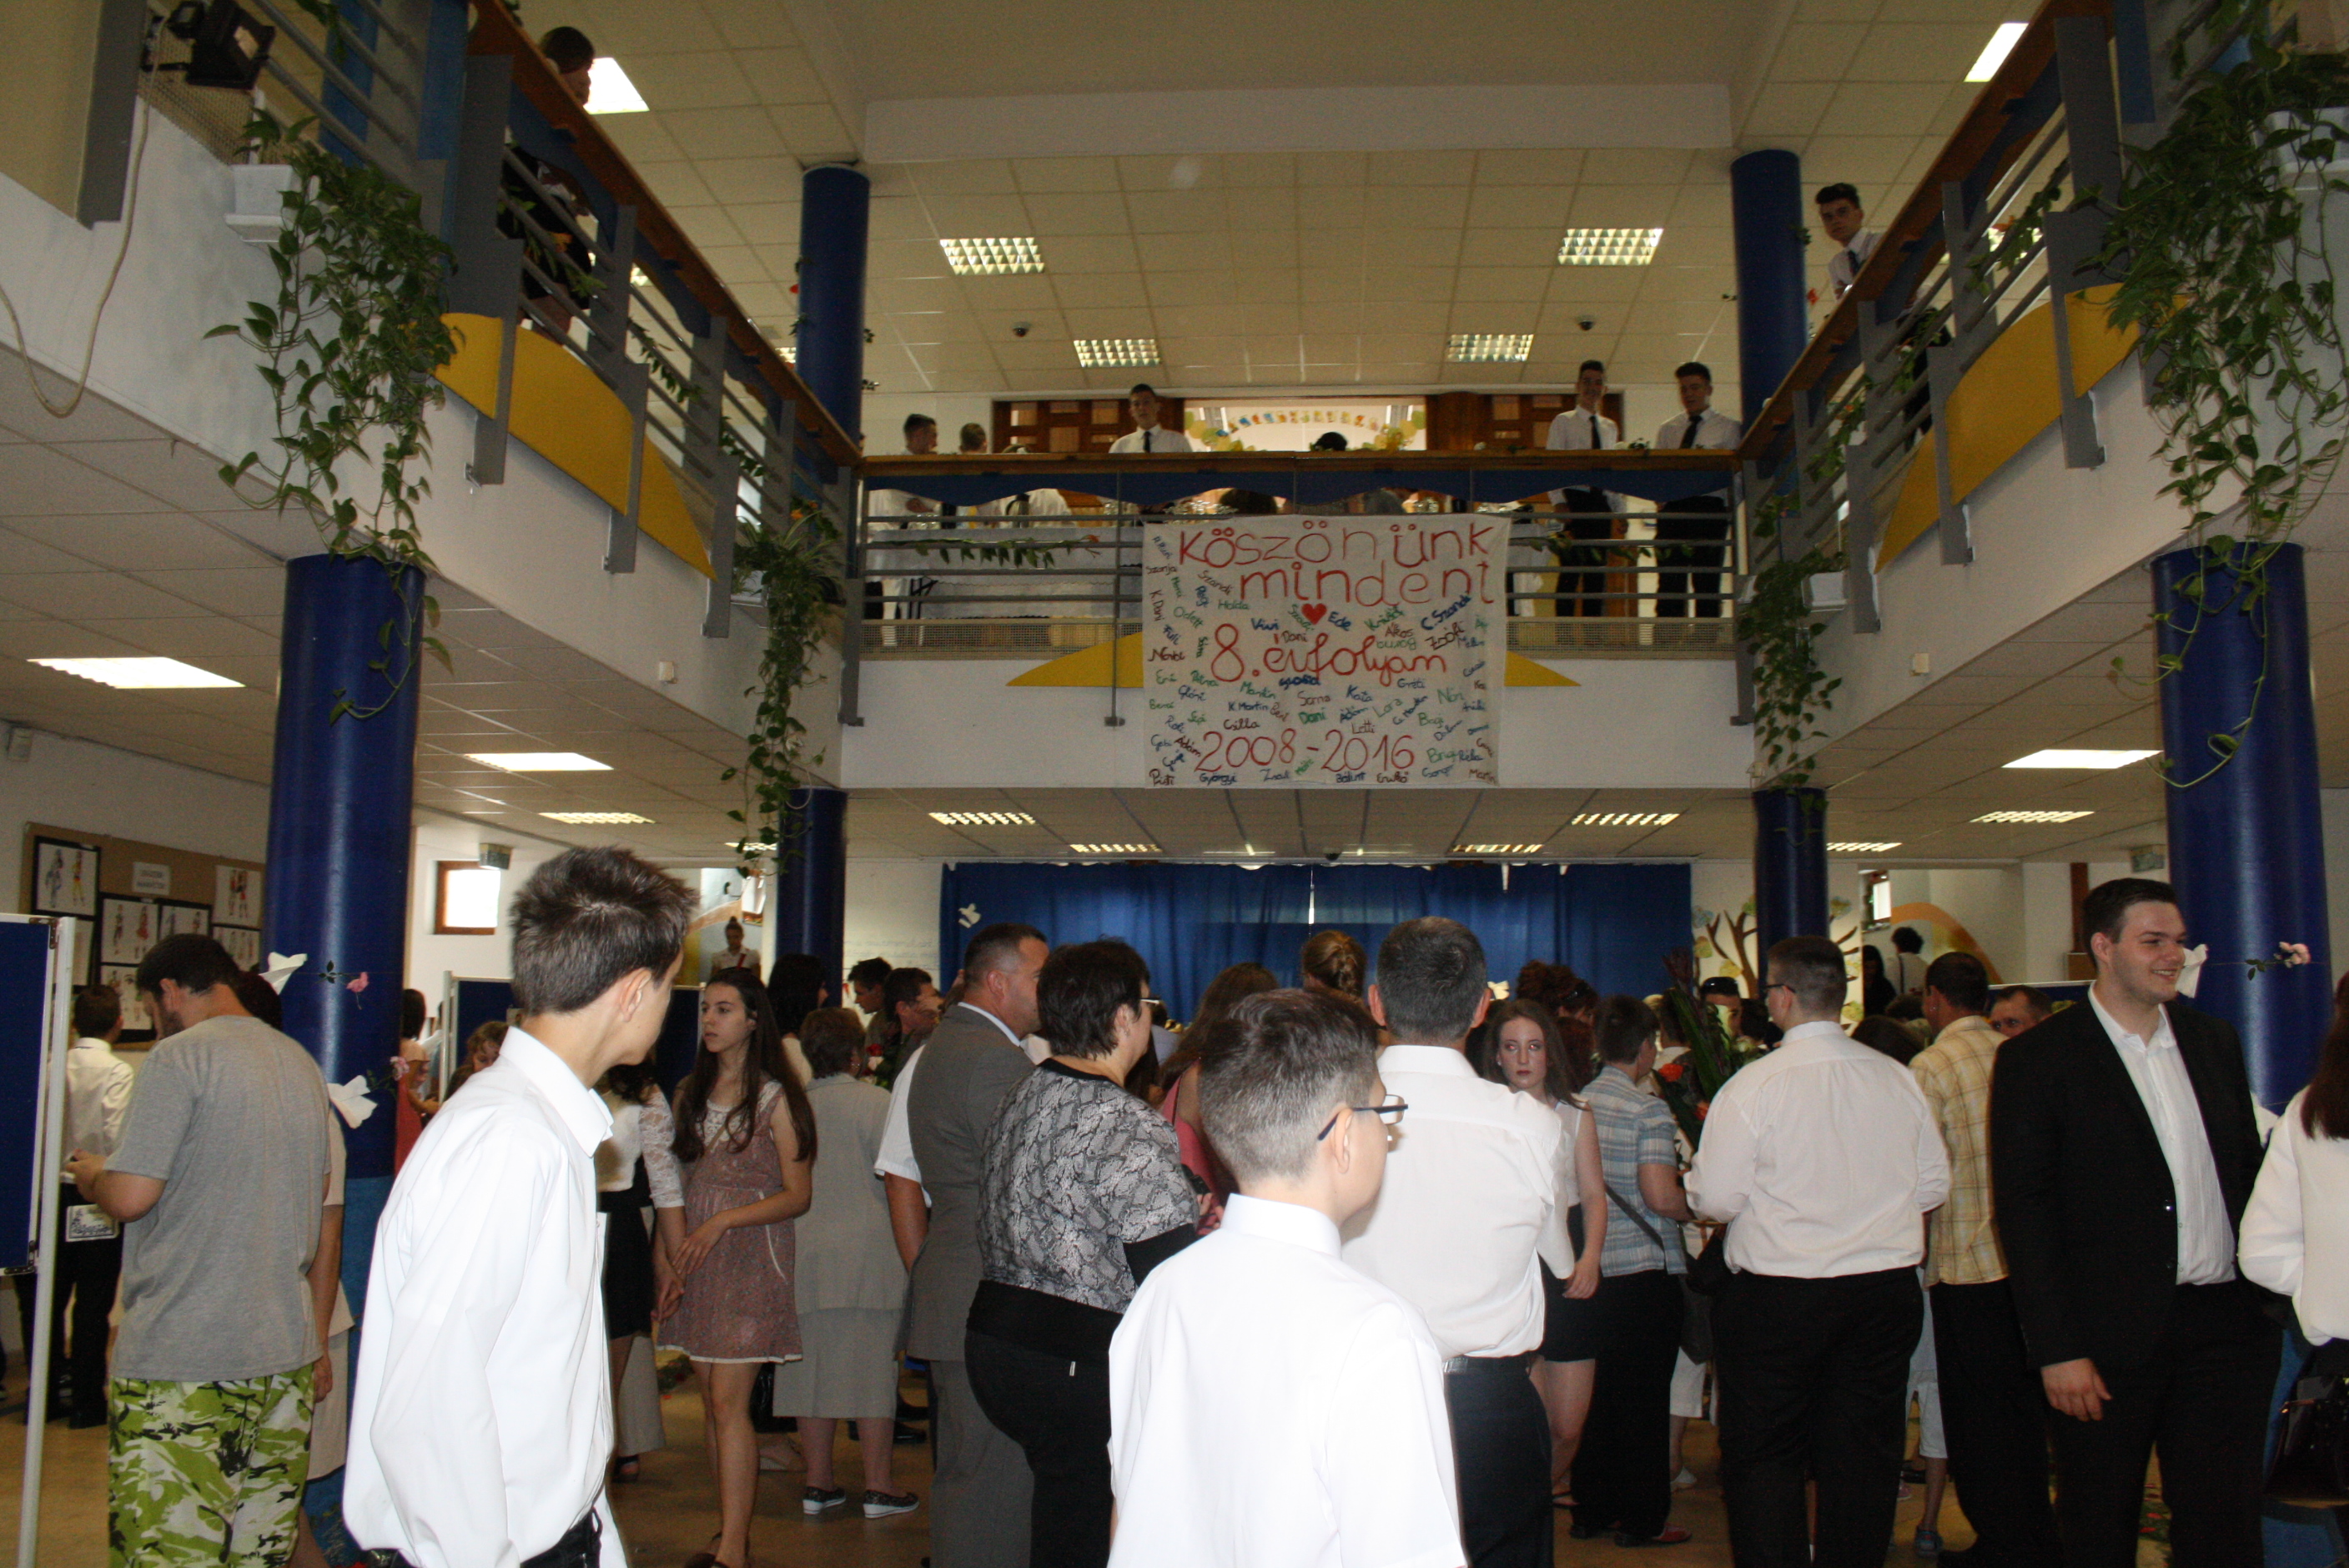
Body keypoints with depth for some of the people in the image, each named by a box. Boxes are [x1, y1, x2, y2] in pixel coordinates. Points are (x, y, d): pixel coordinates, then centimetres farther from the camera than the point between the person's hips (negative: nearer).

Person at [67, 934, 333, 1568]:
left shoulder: (180, 1057, -9)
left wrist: (90, 1175, 7)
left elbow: (130, 1196, -15)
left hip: (183, 1359, -7)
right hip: (288, 1349, 7)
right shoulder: (302, 1064, 14)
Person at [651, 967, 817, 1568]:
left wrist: (723, 1221, -17)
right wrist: (664, 1254, 7)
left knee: (728, 1401, -10)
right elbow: (675, 1182, 17)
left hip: (750, 1256, -5)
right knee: (712, 1401, 7)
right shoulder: (689, 1094, 12)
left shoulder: (776, 1098, -5)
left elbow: (798, 1195, -7)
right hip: (693, 1260, 6)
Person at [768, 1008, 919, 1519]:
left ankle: (818, 1481, 18)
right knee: (872, 1365, 3)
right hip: (868, 1252, -4)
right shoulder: (874, 1102, -9)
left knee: (812, 1365, 11)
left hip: (803, 1253, 4)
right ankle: (879, 1486, 8)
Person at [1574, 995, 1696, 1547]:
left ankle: (1591, 1509, 22)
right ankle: (1642, 1518, 11)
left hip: (1592, 1269, 6)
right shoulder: (1648, 1109, -13)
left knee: (1597, 1393, 14)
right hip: (1645, 1272, -6)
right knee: (1644, 1398, 3)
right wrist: (1701, 1210, -1)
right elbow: (1661, 1197, -21)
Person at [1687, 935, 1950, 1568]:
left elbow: (1714, 1198, -13)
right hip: (1886, 1293, 5)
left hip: (1776, 1297, -4)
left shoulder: (1755, 1084, -14)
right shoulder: (1897, 1079, 0)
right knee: (1863, 1456, 13)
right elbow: (1933, 1185, 8)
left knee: (1762, 1457, 7)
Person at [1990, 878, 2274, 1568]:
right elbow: (2023, 1211, -10)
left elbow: (2249, 1169, 14)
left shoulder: (2215, 1041, 10)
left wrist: (2270, 1298, 6)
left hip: (2225, 1328, 5)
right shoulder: (2038, 1059, -8)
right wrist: (2057, 1350, -14)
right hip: (2110, 1339, -4)